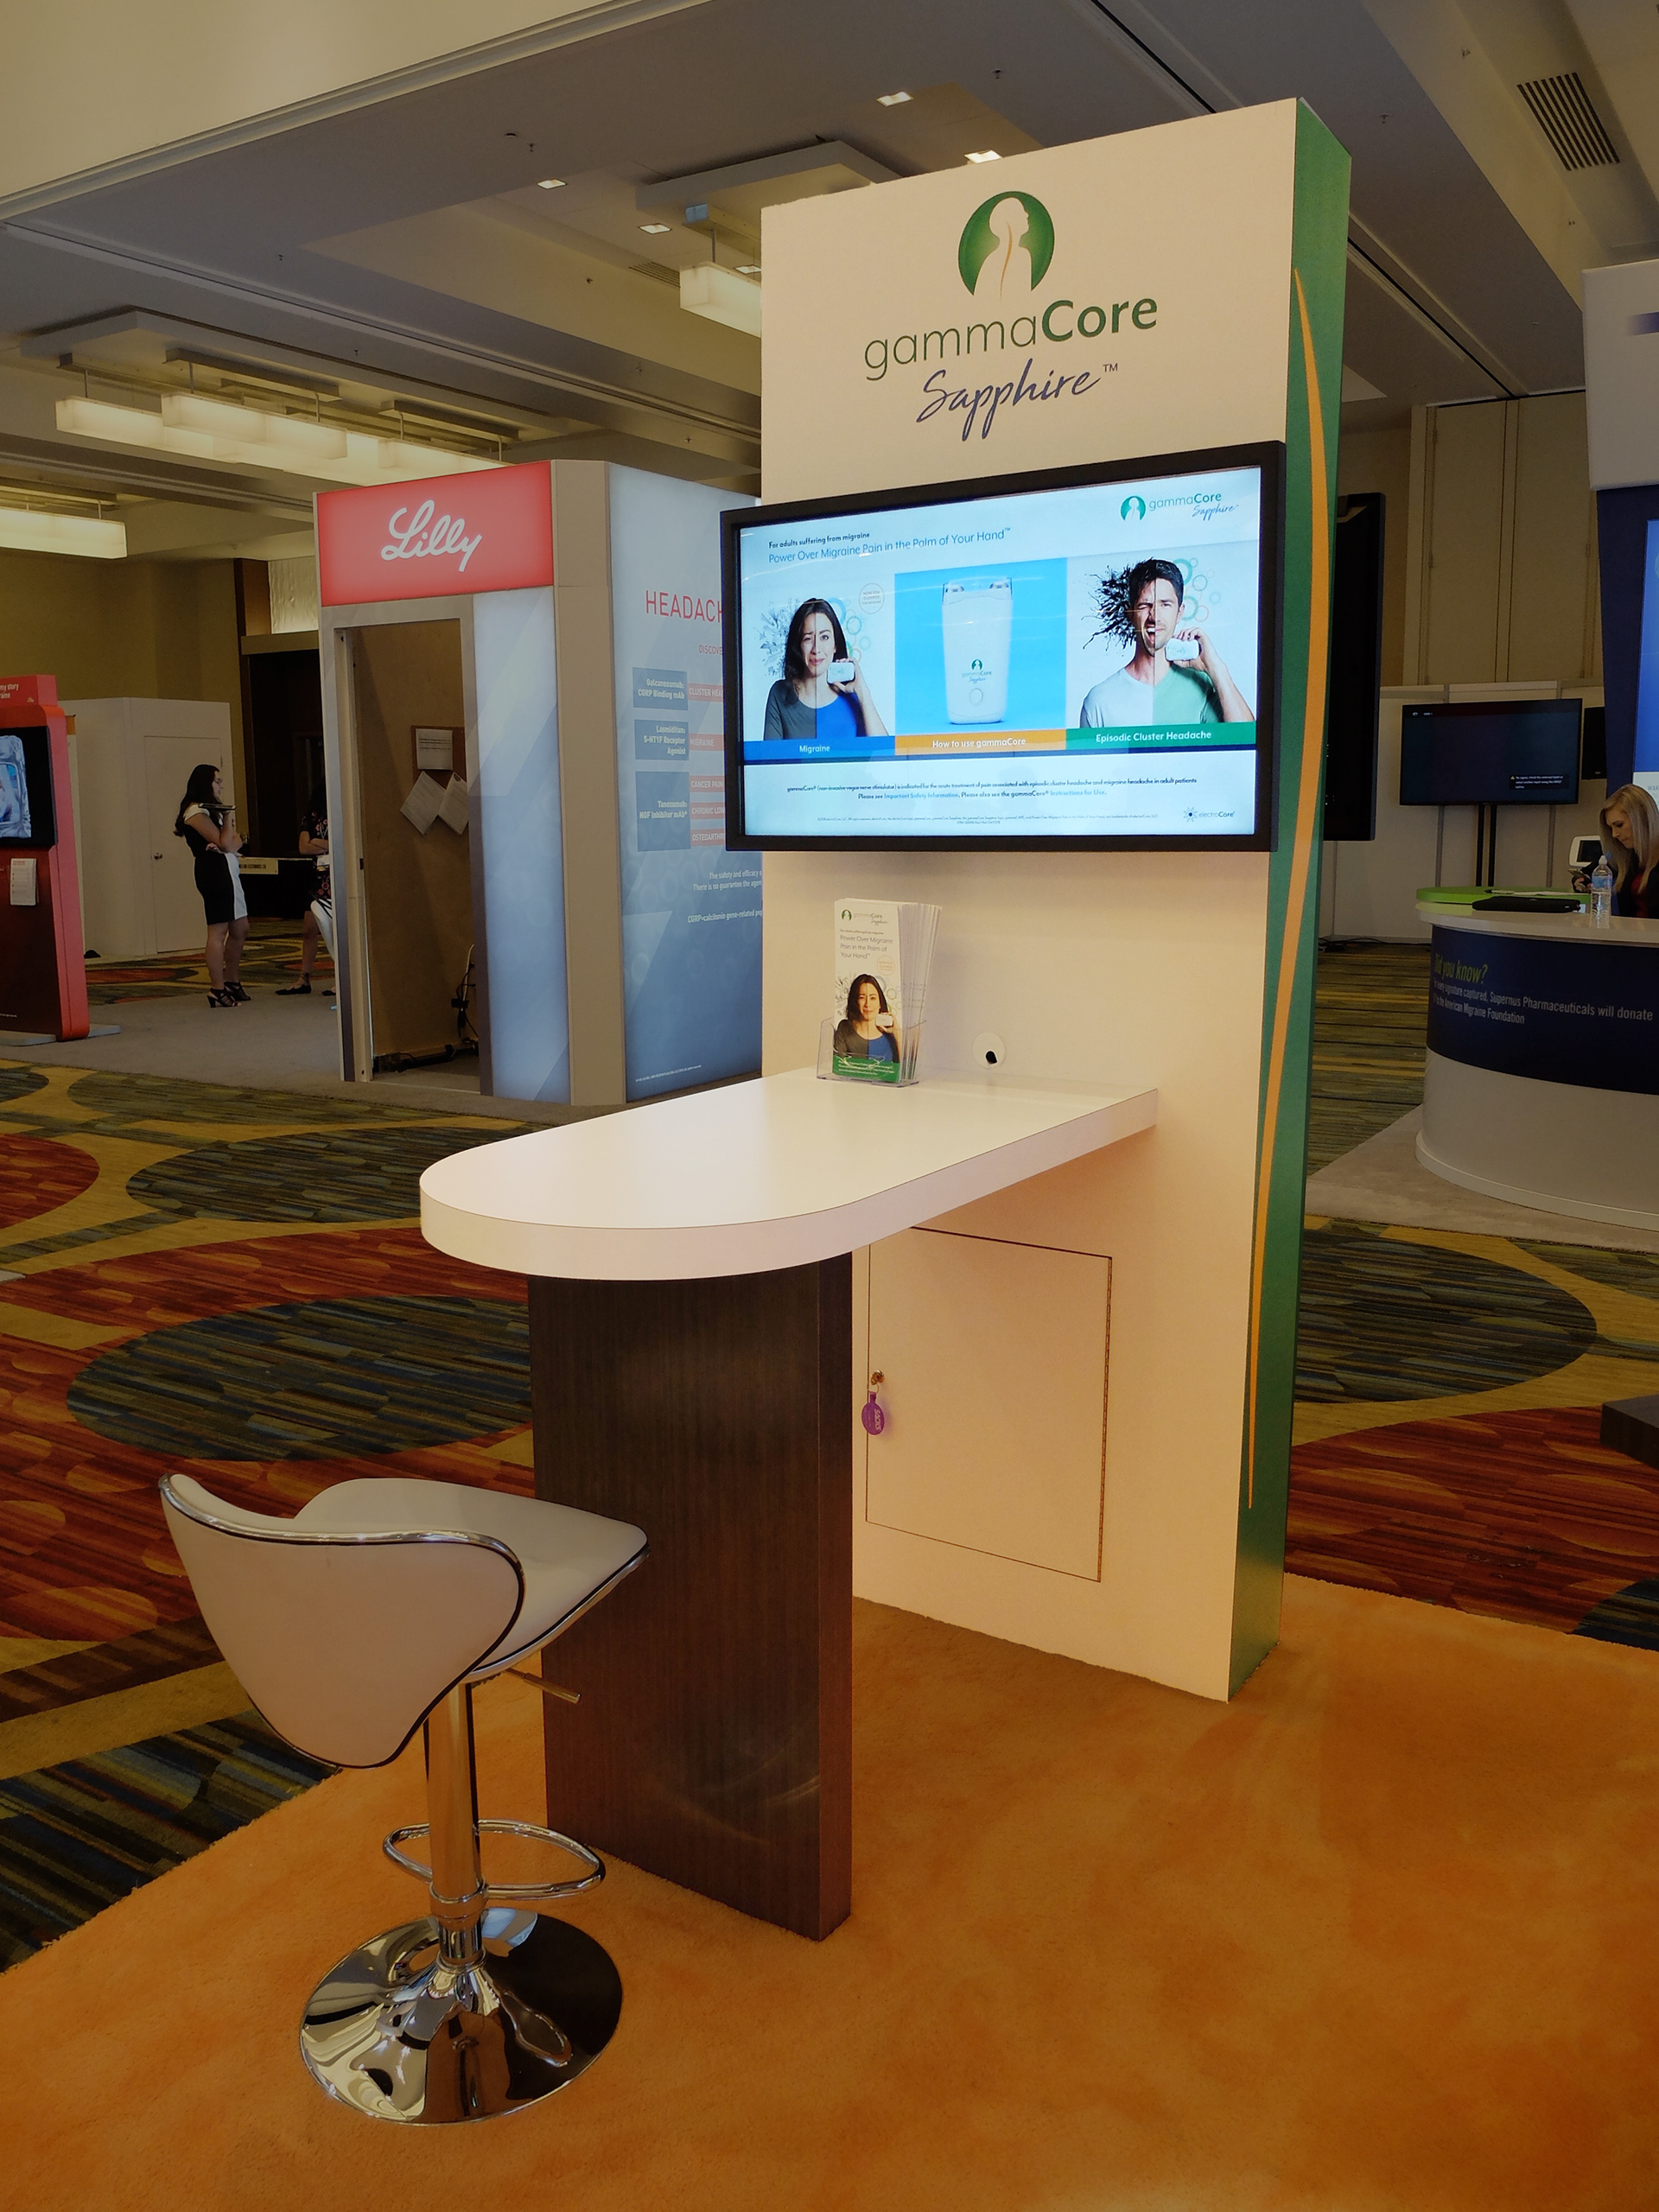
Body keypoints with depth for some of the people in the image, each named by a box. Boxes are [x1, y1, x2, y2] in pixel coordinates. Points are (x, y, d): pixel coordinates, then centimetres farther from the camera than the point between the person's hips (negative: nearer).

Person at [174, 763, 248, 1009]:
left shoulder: (214, 810, 21)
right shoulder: (196, 811, -9)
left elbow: (236, 842, 12)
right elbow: (224, 842, -17)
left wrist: (229, 845, -11)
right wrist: (229, 814, -4)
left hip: (229, 870, 10)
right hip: (213, 871, -10)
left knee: (240, 929, 12)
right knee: (218, 931, -9)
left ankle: (232, 982, 22)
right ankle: (217, 989, -7)